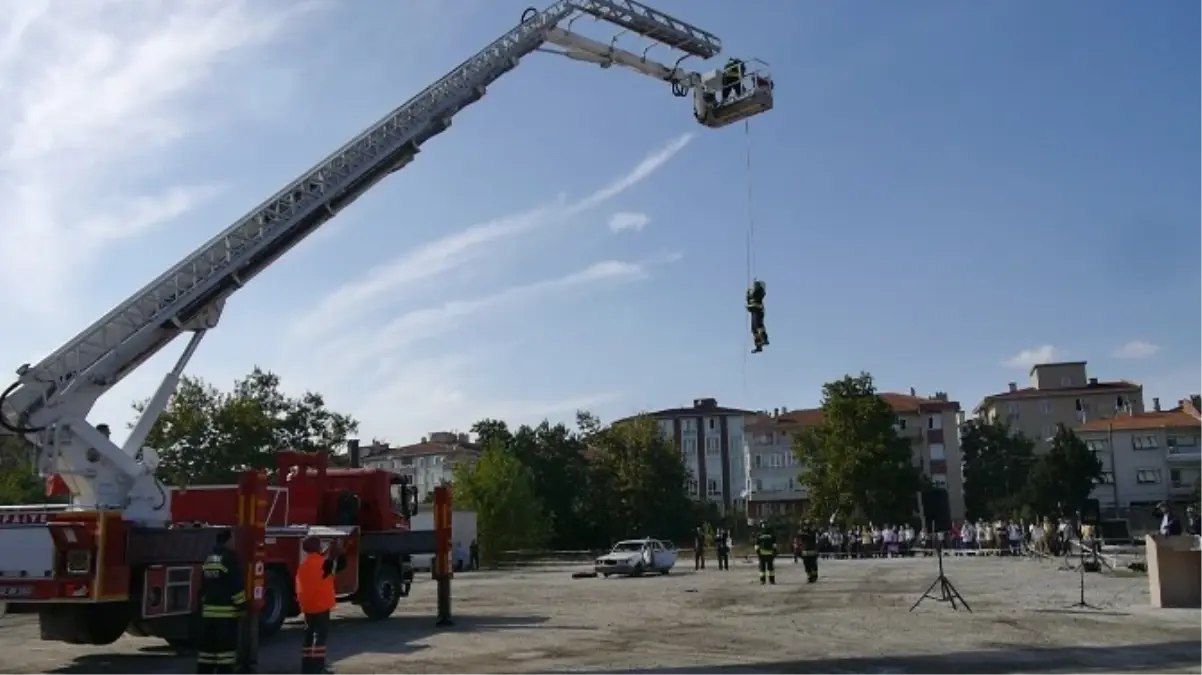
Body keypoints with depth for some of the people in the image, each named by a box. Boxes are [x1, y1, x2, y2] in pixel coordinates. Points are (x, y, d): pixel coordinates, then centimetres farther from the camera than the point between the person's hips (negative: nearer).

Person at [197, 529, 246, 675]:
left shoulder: (208, 558, 14)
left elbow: (203, 585, 20)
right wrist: (241, 606, -9)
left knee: (207, 647, 9)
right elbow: (237, 585, -15)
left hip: (208, 611, 7)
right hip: (226, 611, -7)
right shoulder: (230, 557, -10)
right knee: (225, 648, -5)